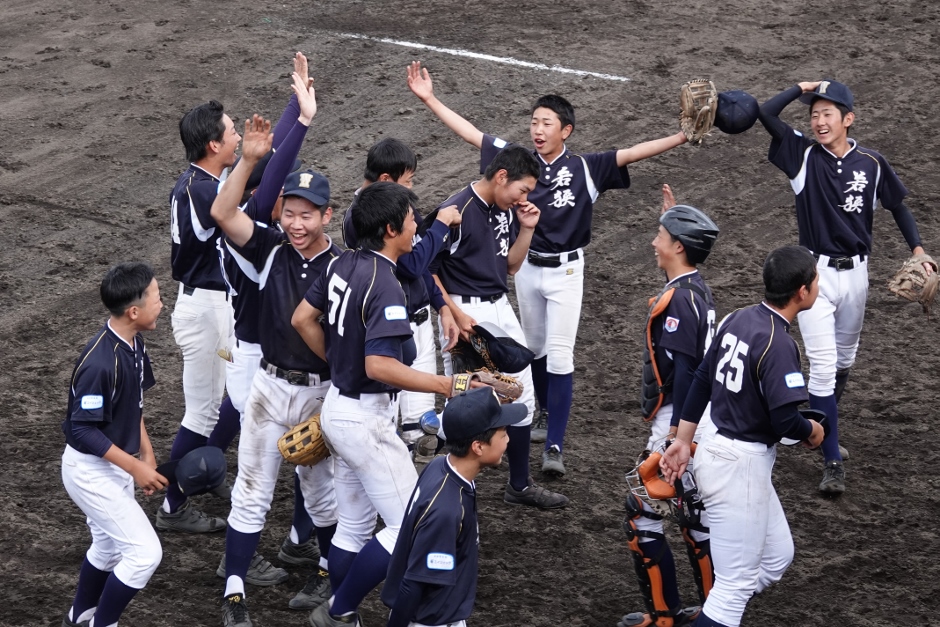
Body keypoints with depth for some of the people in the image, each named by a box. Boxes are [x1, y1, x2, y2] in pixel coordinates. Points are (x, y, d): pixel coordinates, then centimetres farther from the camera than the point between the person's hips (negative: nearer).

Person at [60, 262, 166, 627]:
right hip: (90, 471, -9)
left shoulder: (134, 344, -2)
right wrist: (135, 467, -23)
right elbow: (82, 430, -26)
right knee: (145, 551, -9)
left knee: (109, 547, 23)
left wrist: (147, 454, 8)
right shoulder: (100, 362, -30)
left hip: (113, 465, 9)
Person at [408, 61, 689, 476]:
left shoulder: (585, 169, -11)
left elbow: (633, 153, -19)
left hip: (565, 272, -4)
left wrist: (683, 137, -31)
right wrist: (429, 99, -9)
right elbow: (470, 134, -5)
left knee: (559, 356, -8)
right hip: (527, 267, 4)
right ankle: (547, 414, 40)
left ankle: (555, 445, -8)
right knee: (535, 348, 18)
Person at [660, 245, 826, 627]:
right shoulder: (779, 344, -22)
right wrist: (813, 431, -3)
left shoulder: (737, 319, 4)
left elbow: (701, 380, 10)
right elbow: (785, 421, -25)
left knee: (777, 558, 22)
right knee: (735, 586, -3)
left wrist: (683, 441, 16)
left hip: (715, 449, 9)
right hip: (740, 466, -9)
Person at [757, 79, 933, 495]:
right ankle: (832, 461, -6)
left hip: (855, 271, 3)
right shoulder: (803, 154, -7)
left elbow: (897, 206, 11)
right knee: (823, 366, -9)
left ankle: (823, 425, 45)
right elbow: (766, 114, -18)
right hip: (816, 270, -3)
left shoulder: (871, 163, -2)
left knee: (844, 359, 19)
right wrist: (803, 88, -8)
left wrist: (918, 250, 4)